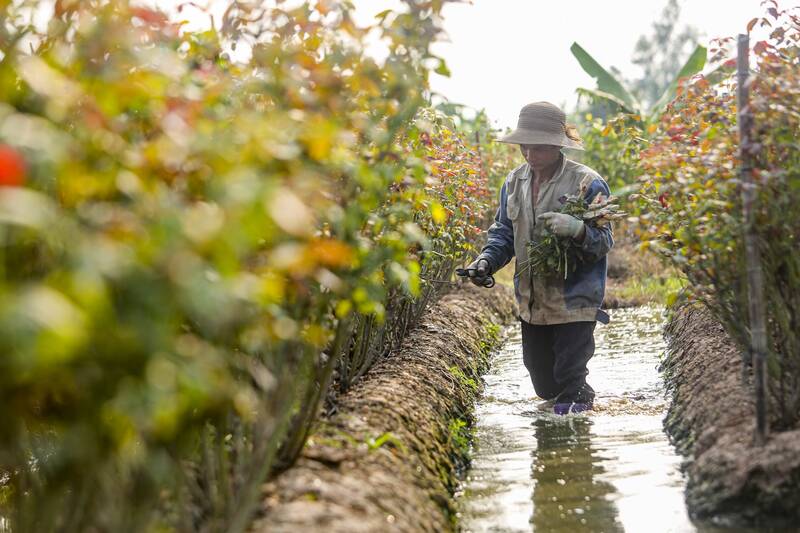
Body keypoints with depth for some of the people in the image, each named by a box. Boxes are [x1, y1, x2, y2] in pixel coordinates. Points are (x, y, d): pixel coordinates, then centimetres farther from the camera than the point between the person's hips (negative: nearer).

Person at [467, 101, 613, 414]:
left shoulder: (587, 183, -13)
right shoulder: (515, 182, 5)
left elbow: (604, 241, -13)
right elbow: (503, 233, 12)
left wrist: (577, 230, -34)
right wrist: (486, 261, -8)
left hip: (574, 302, -6)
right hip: (532, 302, 6)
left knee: (569, 381, -4)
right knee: (544, 385, 18)